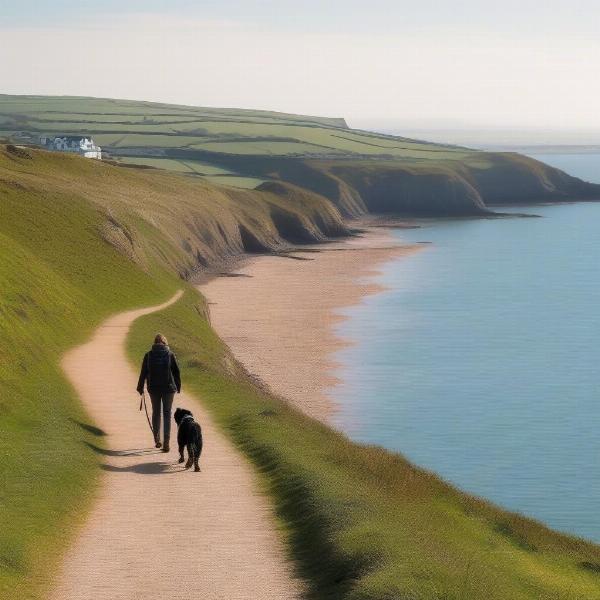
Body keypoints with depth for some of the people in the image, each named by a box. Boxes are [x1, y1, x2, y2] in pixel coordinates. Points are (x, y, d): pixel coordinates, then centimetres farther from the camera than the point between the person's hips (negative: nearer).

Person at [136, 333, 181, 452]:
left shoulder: (148, 355, -3)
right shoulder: (170, 355, -6)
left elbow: (143, 373, 0)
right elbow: (176, 372, -2)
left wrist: (140, 388, 10)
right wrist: (178, 387, 10)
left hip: (153, 388, 1)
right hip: (168, 388, -1)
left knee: (156, 412, 18)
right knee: (167, 413, 4)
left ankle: (157, 439, 24)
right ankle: (166, 442, -6)